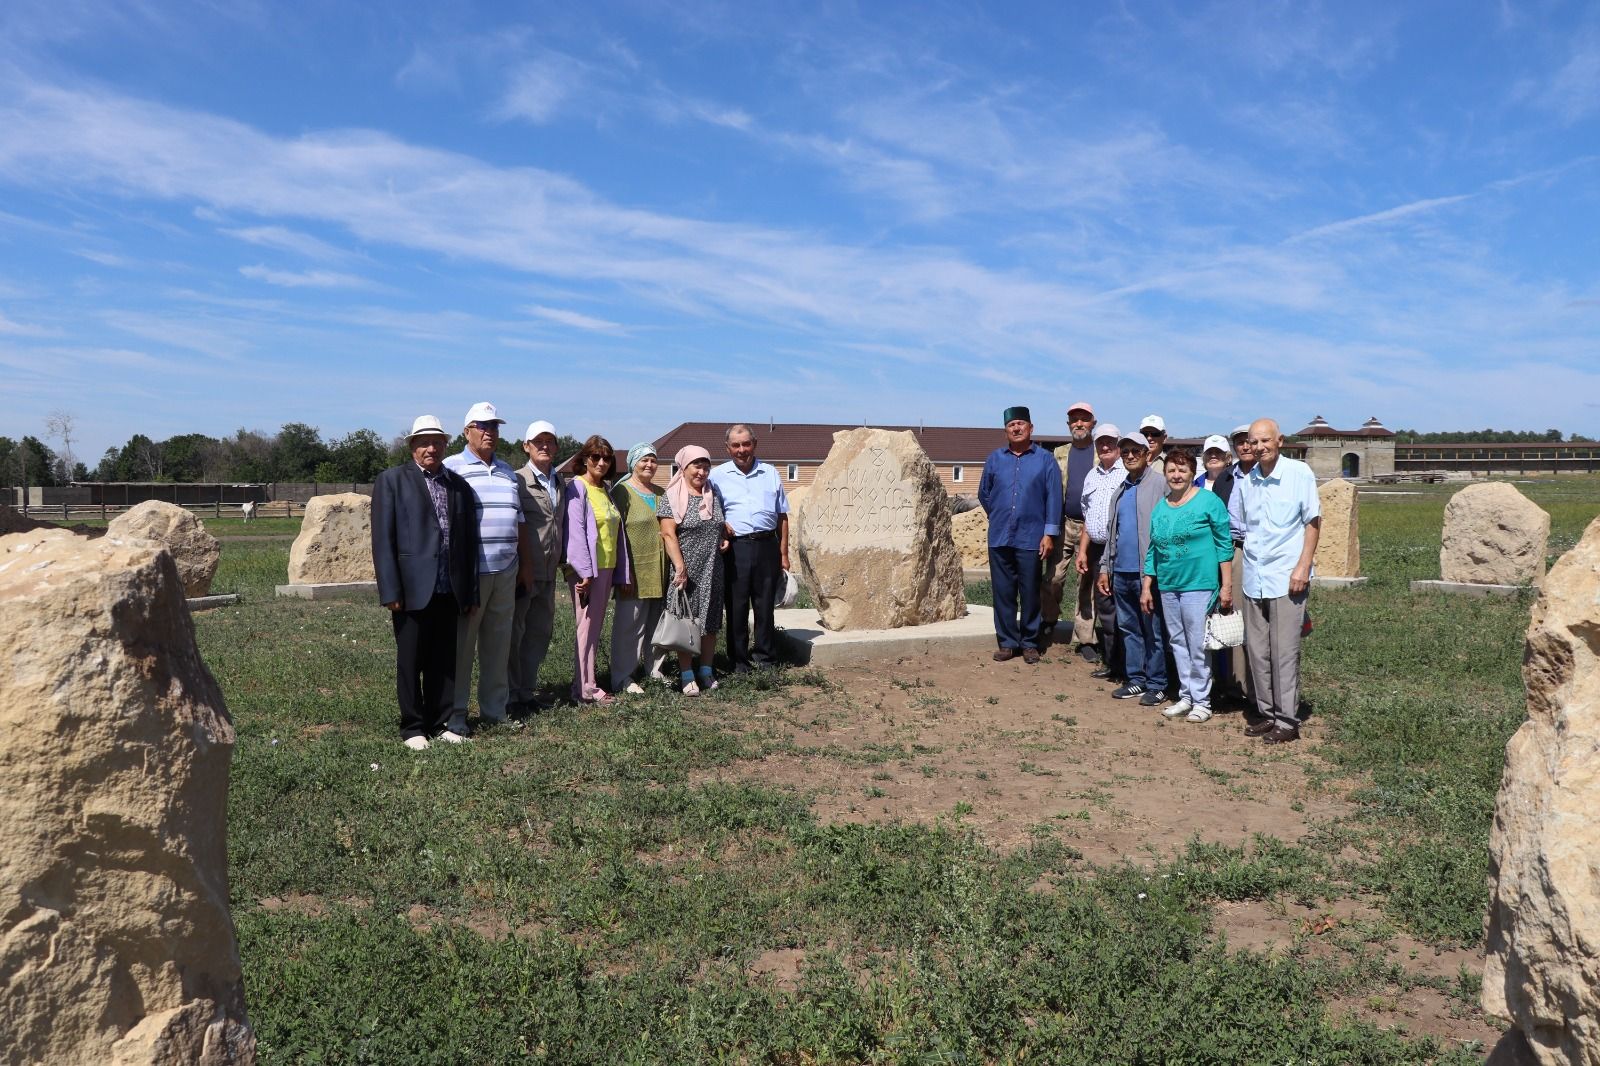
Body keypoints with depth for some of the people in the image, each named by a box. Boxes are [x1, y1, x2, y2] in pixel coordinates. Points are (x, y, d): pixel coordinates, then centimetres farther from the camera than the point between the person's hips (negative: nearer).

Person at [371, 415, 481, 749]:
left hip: (449, 591, 4)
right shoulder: (392, 480, 1)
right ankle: (413, 728, 15)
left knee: (444, 661, 10)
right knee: (410, 662, 5)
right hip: (412, 589, -4)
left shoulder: (459, 485, 13)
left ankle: (440, 723, 20)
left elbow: (469, 541, 13)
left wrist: (470, 592, 9)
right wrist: (390, 590, -11)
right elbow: (382, 539, -4)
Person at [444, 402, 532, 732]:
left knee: (499, 643, 10)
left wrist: (526, 563, 17)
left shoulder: (507, 471, 18)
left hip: (506, 572, 6)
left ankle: (495, 709, 19)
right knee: (461, 643, 0)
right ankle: (453, 714, 8)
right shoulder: (451, 468, -2)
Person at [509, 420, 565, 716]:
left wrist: (560, 559, 14)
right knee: (514, 632, 1)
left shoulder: (560, 483, 14)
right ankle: (511, 695, 10)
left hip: (548, 571, 7)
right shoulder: (518, 480, -8)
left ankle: (528, 690, 25)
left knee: (541, 631, 13)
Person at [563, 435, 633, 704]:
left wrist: (623, 574, 14)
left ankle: (586, 682, 17)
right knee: (587, 626, -6)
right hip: (587, 569, -8)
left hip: (607, 568, 8)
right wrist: (584, 571, -21)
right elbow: (575, 531, -15)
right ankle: (585, 688, -1)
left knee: (596, 626, 10)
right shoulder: (577, 488, -7)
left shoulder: (605, 491, 16)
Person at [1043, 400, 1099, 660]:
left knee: (1087, 583, 3)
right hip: (1063, 524, 2)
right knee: (1053, 577, 0)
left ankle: (1084, 640, 9)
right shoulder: (1059, 454, 11)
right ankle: (1050, 620, 26)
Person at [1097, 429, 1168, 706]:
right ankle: (1136, 680, 21)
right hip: (1121, 571, 7)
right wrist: (1105, 568, 16)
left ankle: (1157, 685, 7)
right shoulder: (1120, 491, 16)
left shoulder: (1160, 485, -7)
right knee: (1128, 628, 12)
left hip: (1148, 571, -7)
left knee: (1153, 630, 0)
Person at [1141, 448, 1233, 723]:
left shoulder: (1209, 501, -4)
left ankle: (1201, 700, 9)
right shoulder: (1160, 507, 12)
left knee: (1197, 645, -2)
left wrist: (1226, 586, -9)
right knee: (1178, 643, 11)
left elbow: (1224, 545, -5)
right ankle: (1185, 697, 21)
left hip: (1199, 584, -6)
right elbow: (1153, 550, 16)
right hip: (1167, 586, 6)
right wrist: (1146, 587, 13)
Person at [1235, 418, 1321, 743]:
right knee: (1257, 650, 9)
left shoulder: (1299, 473, -5)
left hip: (1286, 577, -5)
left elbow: (1313, 522, -4)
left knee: (1284, 651, -3)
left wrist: (1303, 567, -12)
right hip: (1254, 578, 5)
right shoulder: (1245, 482, 7)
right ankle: (1267, 713, 21)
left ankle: (1288, 720, 6)